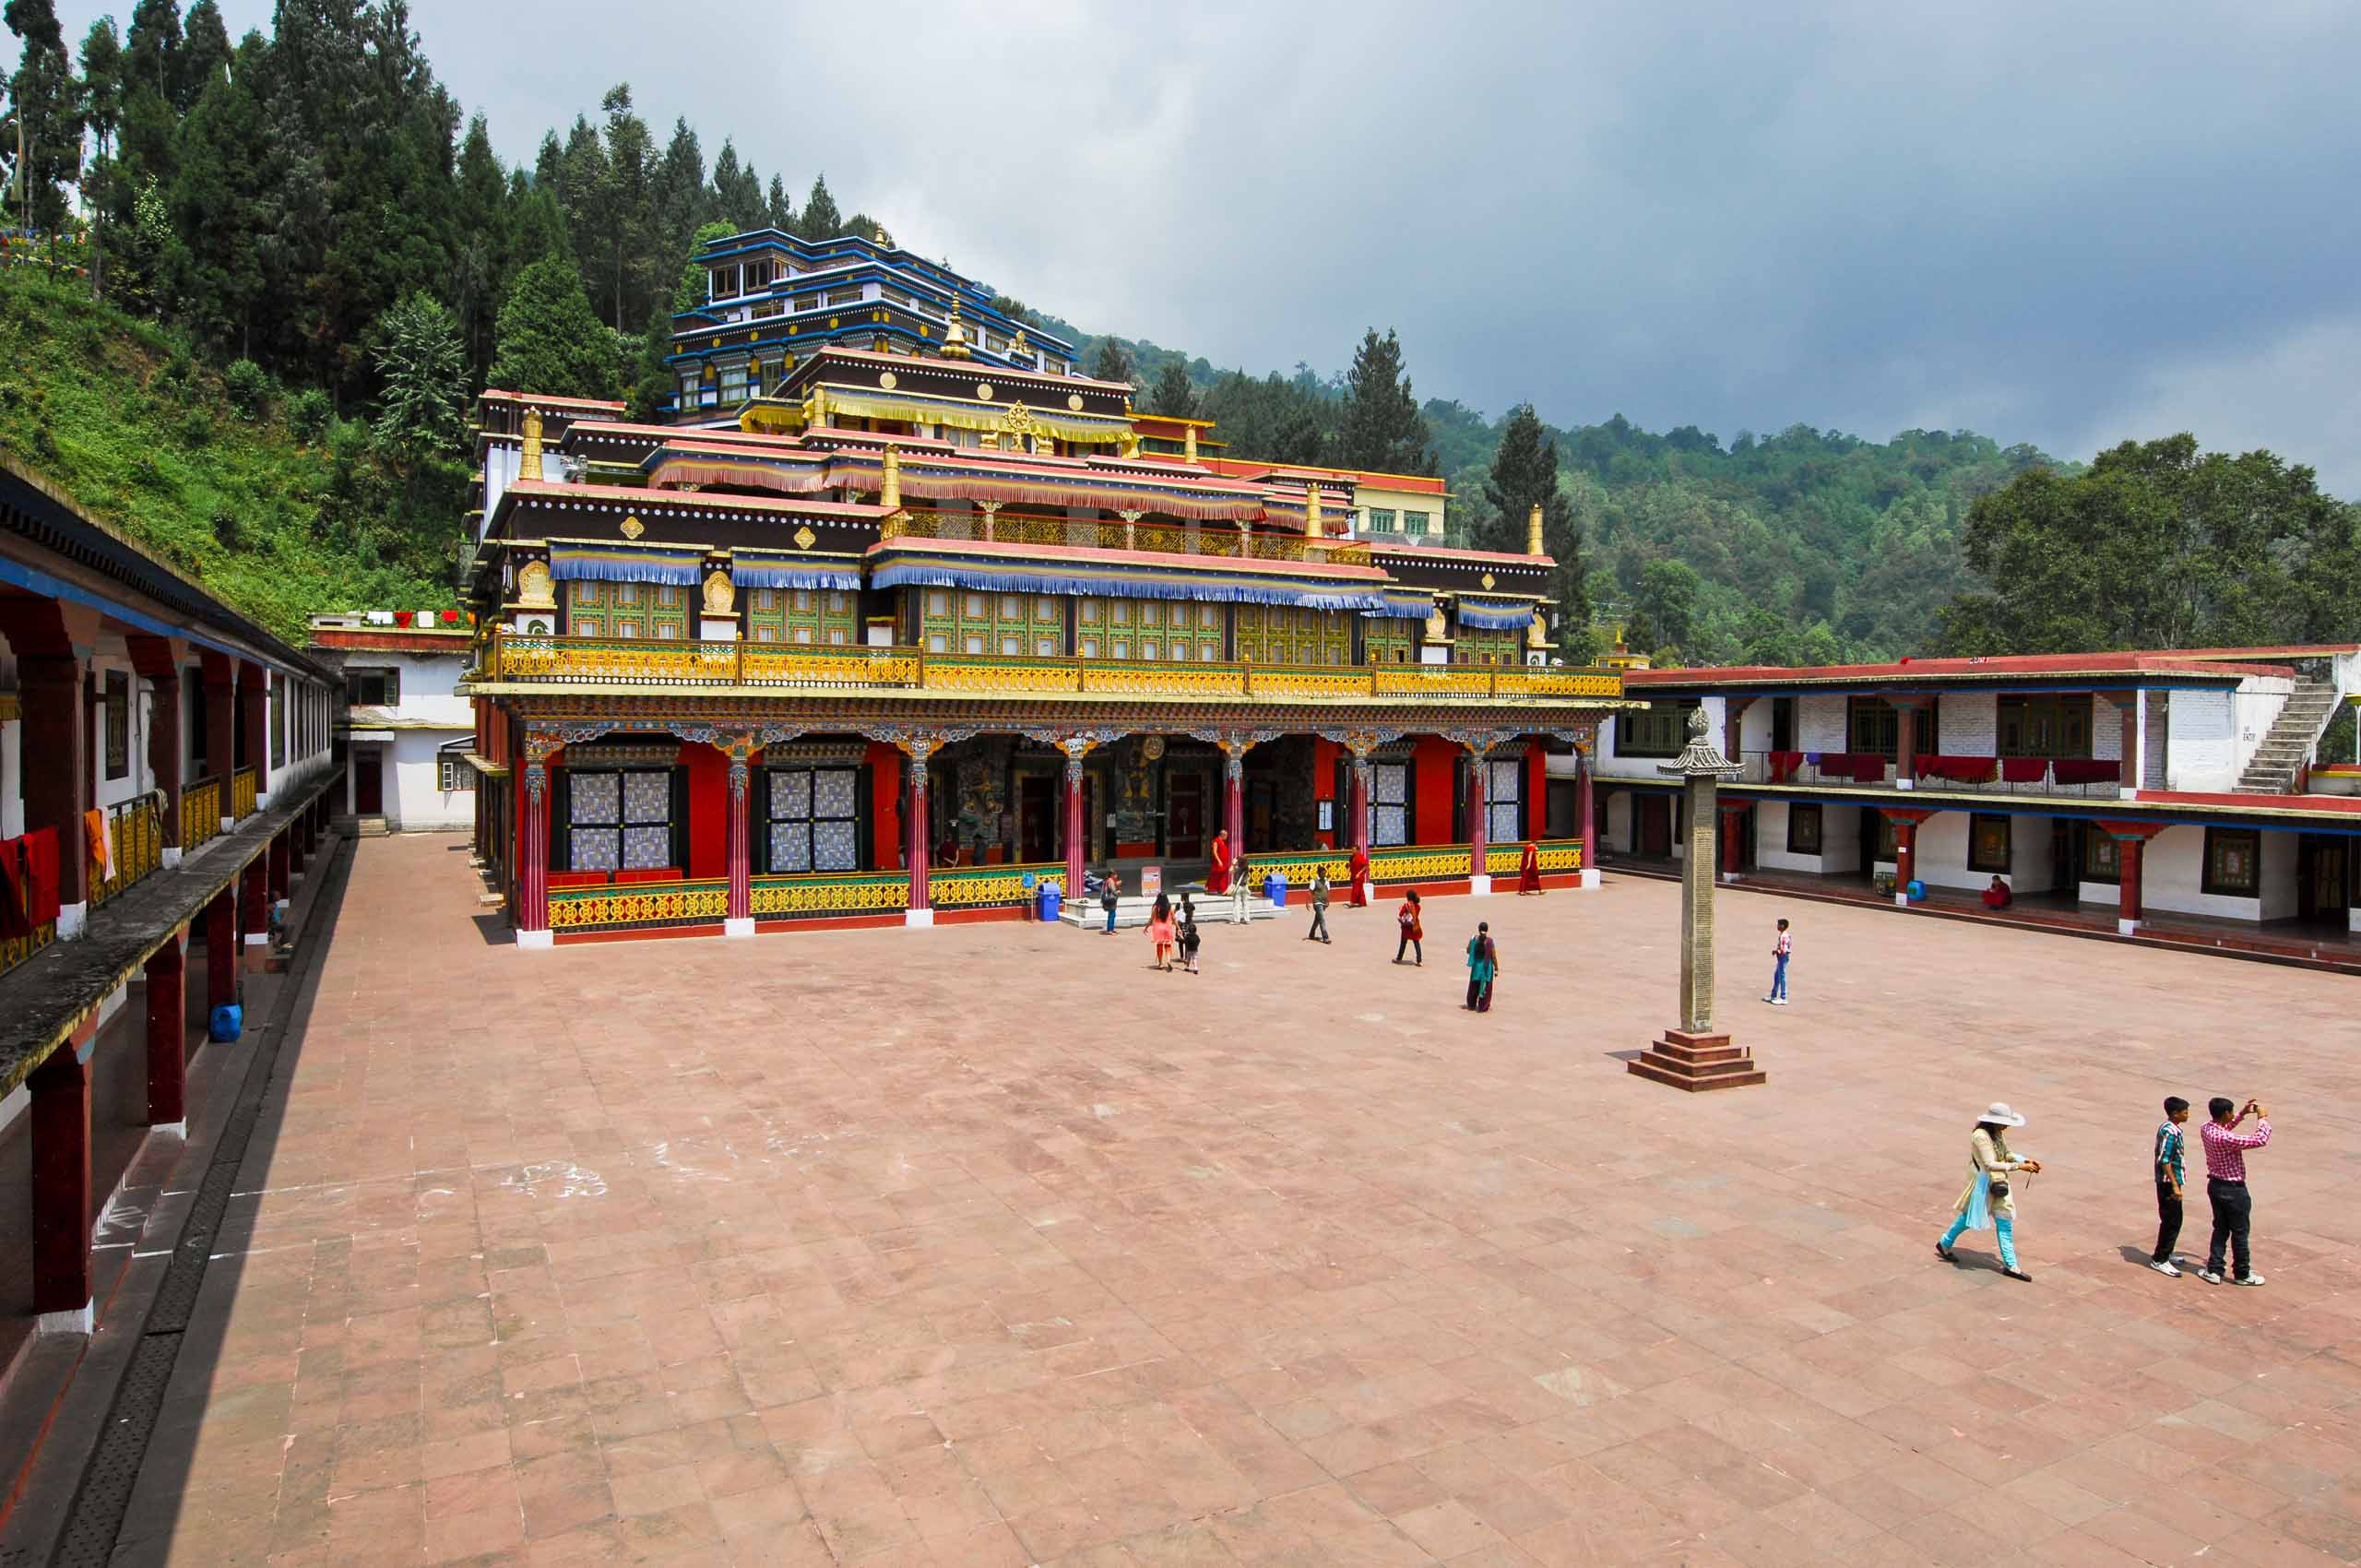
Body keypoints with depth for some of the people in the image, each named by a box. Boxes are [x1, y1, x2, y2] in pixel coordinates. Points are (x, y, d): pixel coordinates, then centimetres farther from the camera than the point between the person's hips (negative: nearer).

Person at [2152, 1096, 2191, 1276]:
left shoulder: (2165, 1127, 10)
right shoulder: (2170, 1132, -21)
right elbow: (2165, 1161, -24)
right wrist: (2175, 1186, -23)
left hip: (2165, 1182, 10)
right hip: (2168, 1183, -10)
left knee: (2171, 1220, 19)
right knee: (2172, 1222, -4)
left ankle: (2165, 1254, 31)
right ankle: (2159, 1260, 2)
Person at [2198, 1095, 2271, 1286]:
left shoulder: (2207, 1129, -4)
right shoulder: (2225, 1139, -30)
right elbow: (2260, 1140, -29)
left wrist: (2242, 1113, 14)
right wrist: (2263, 1118, -14)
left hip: (2215, 1185, 8)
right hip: (2233, 1190, -8)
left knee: (2220, 1229, 18)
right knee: (2239, 1232, 10)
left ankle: (2213, 1270, 20)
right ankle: (2242, 1274, 24)